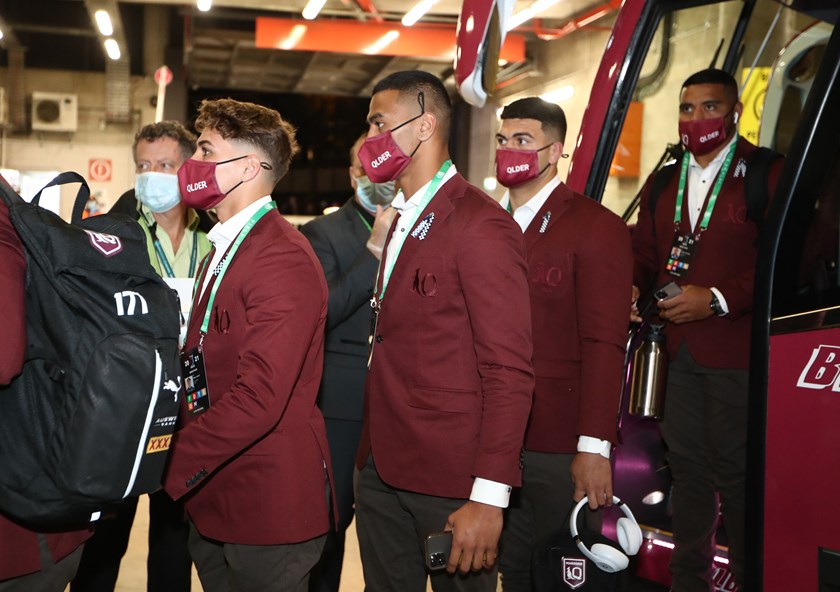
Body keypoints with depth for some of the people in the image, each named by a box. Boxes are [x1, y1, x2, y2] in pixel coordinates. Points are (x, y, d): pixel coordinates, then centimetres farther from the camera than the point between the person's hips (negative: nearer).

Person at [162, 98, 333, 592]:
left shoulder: (284, 260, -19)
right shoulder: (224, 250, 13)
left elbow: (258, 399, -26)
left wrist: (165, 468, -22)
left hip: (268, 510, -9)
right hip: (213, 500, 9)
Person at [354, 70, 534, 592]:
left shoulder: (481, 225, -14)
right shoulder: (400, 219, 14)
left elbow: (509, 371, -18)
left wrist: (489, 497, -21)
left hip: (448, 482, -8)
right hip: (382, 467, 8)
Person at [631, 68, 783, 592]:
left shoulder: (766, 174, -7)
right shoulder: (663, 183, 13)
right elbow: (646, 253, 16)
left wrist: (719, 300, -20)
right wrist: (633, 288, -5)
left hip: (735, 348, -6)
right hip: (676, 350, 6)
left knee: (735, 472, 2)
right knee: (688, 466, 15)